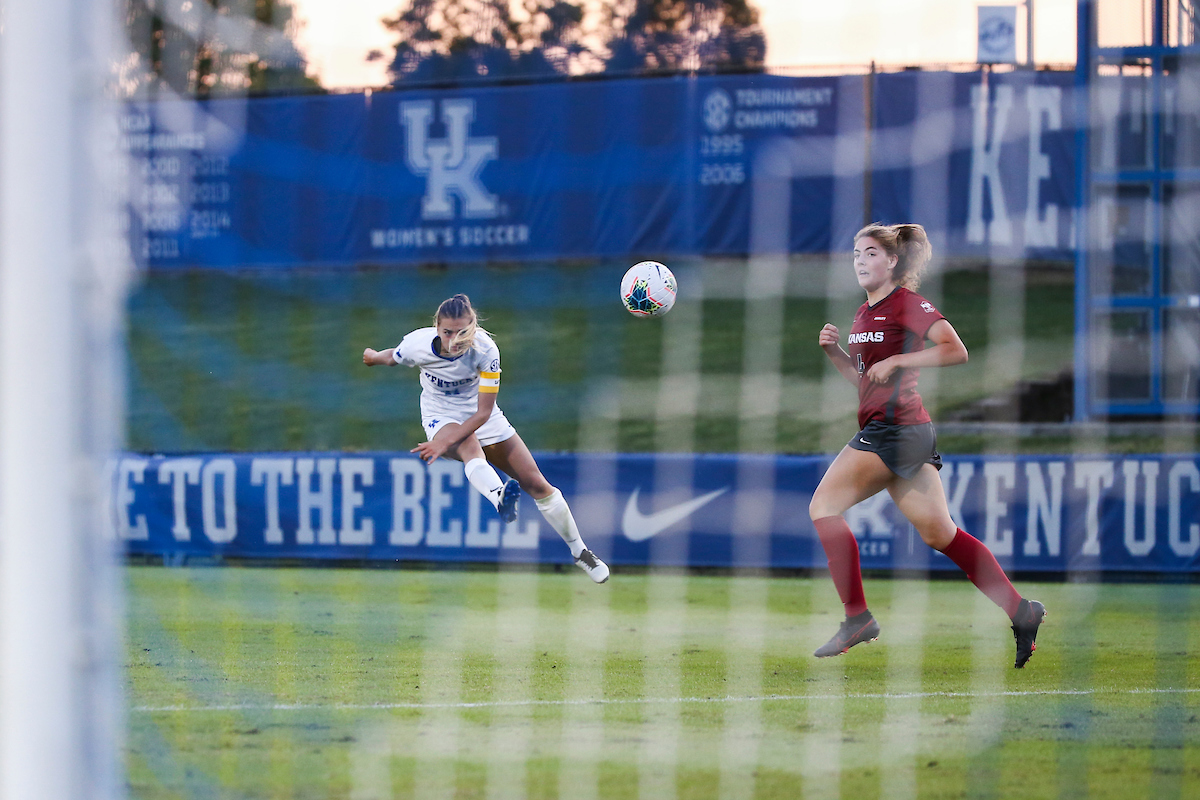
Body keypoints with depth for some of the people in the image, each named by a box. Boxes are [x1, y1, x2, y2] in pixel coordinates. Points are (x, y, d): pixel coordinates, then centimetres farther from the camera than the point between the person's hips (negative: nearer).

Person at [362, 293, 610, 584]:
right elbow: (392, 358, 3)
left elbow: (483, 413, -26)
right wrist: (373, 357, 24)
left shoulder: (485, 349, -27)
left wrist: (445, 443, -33)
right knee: (470, 445, -39)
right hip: (441, 418, -1)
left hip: (481, 418, 1)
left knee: (536, 484, -1)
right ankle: (500, 497, -71)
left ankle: (579, 551, 18)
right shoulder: (417, 345, -24)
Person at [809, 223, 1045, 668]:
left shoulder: (907, 303, -9)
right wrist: (834, 351, 9)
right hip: (879, 428, 9)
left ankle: (858, 617, -11)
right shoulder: (865, 312, 18)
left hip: (898, 428, -9)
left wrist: (897, 361, -20)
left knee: (824, 505, -12)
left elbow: (956, 351, -18)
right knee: (940, 534, 11)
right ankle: (1022, 612, 13)